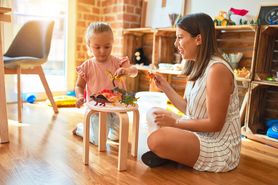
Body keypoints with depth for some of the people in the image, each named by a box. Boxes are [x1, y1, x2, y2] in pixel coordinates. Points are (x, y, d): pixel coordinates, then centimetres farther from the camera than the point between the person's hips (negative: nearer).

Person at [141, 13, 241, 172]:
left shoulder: (217, 69, -22)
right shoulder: (197, 66, 6)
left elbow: (215, 124, -21)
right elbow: (189, 109, 6)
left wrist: (175, 122, -17)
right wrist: (165, 87, 2)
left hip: (220, 147, -9)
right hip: (200, 134, 9)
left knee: (156, 140, -30)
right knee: (153, 114, 13)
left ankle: (168, 155, 1)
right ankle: (168, 153, -3)